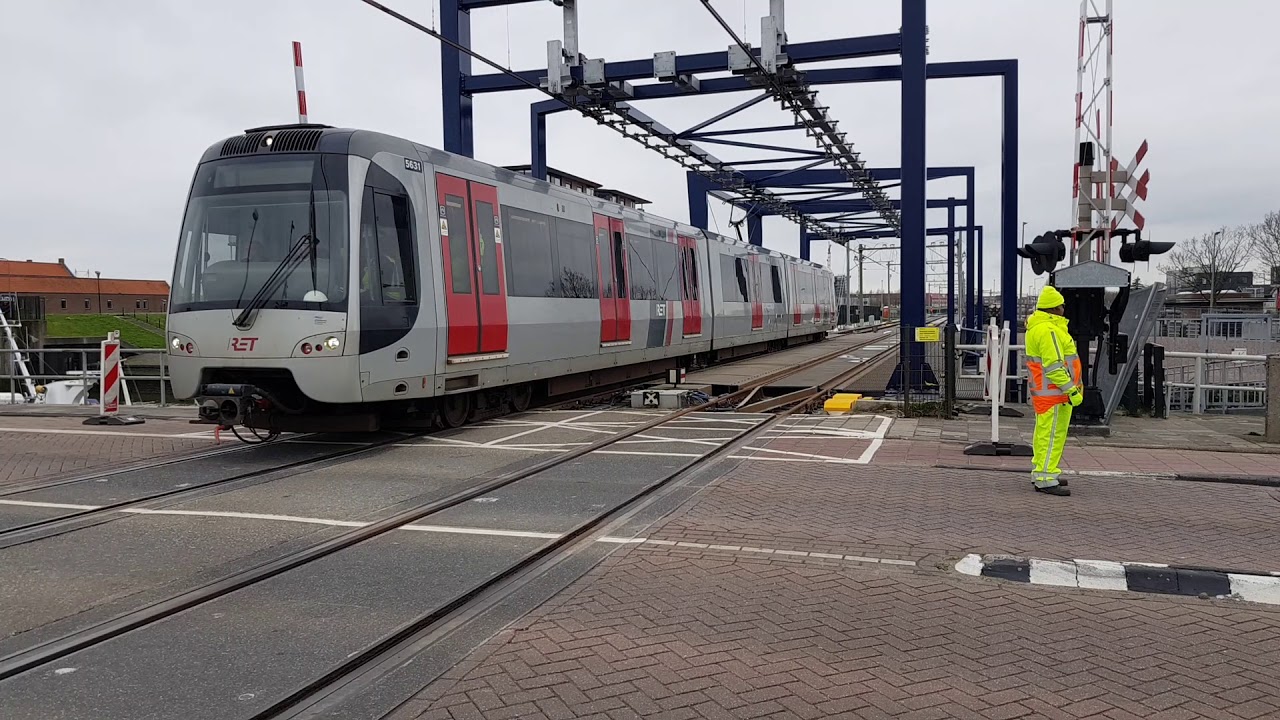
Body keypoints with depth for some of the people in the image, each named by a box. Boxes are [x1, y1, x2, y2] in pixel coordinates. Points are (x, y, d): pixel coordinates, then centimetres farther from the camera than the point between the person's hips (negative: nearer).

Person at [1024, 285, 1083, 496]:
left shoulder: (1037, 326, 15)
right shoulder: (1048, 330, -20)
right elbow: (1054, 366, -24)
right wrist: (1071, 390, -21)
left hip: (1042, 391, 11)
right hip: (1053, 392, -11)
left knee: (1044, 432, 18)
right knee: (1052, 434, -8)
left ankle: (1040, 472, 29)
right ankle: (1045, 480, -6)